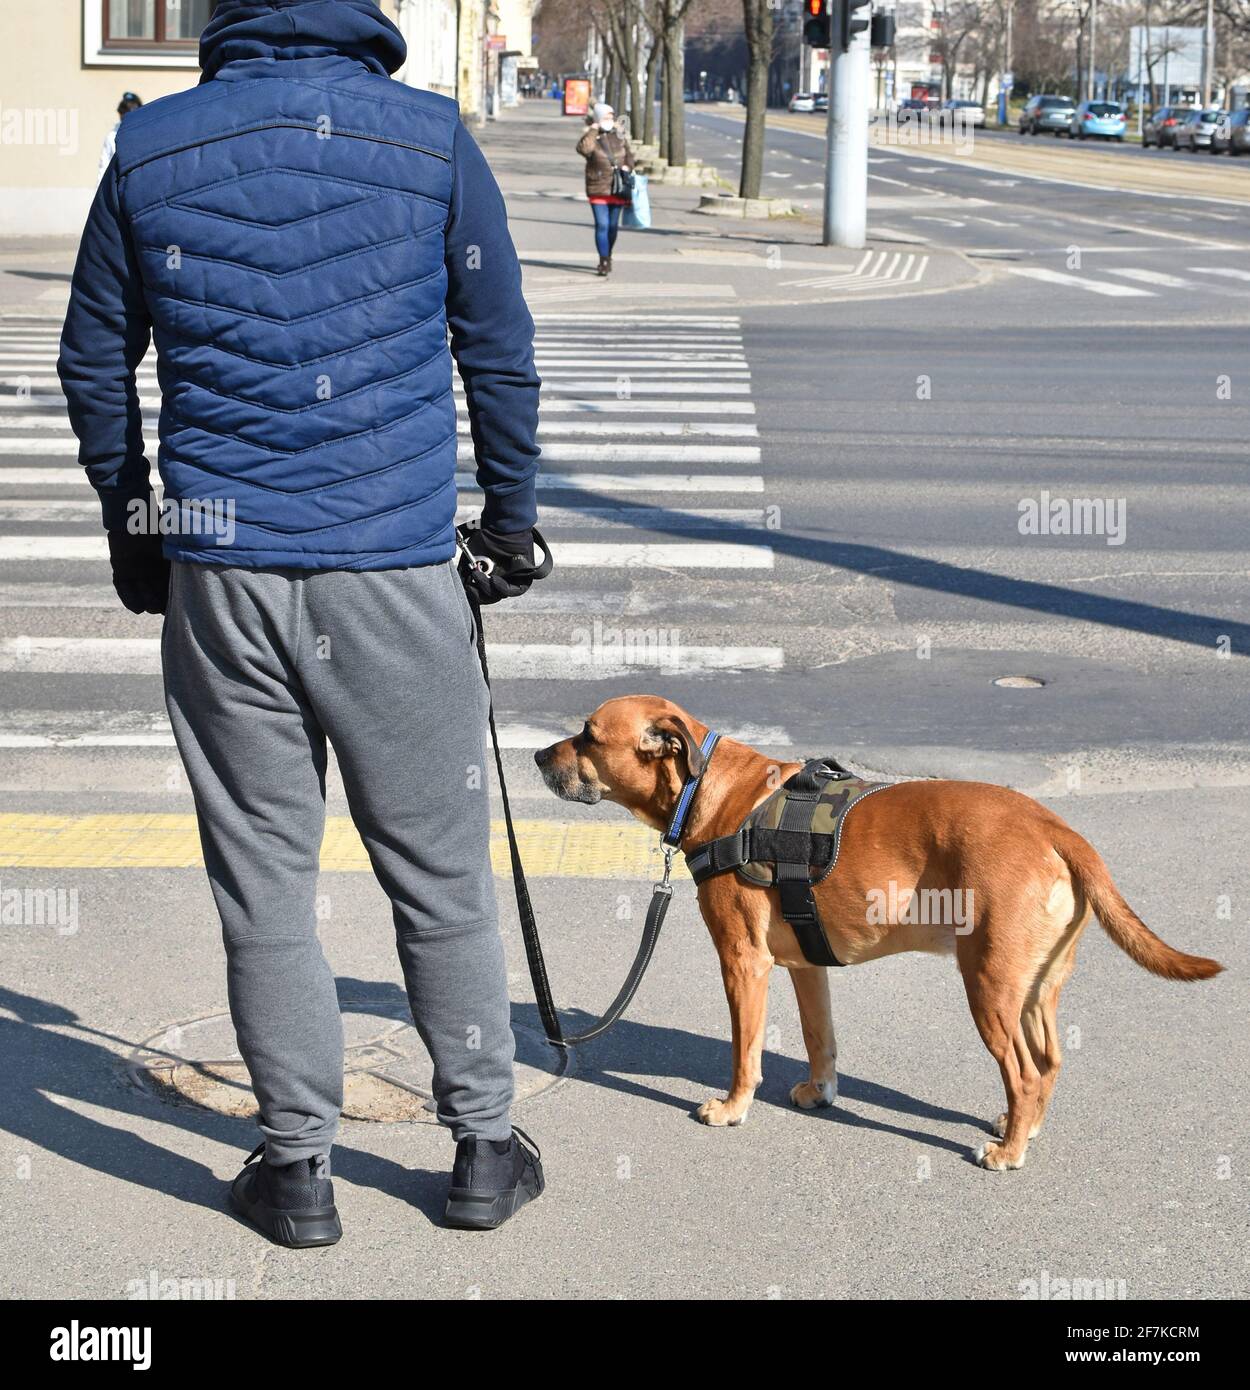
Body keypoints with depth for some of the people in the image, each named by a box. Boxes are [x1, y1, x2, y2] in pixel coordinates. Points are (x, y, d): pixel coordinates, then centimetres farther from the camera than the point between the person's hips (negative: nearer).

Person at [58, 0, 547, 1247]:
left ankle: (298, 1166, 18)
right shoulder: (431, 139, -1)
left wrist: (131, 528, 24)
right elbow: (501, 355, 5)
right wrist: (509, 521, 18)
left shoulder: (150, 151, 4)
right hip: (395, 568, -1)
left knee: (262, 878, 9)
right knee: (438, 873, 10)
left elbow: (93, 364, 12)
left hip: (218, 575, 1)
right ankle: (481, 1148, 21)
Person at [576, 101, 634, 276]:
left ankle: (607, 257, 28)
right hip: (598, 188, -5)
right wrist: (593, 131, -21)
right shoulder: (592, 138, -6)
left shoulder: (620, 136, 10)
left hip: (618, 188, 5)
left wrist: (628, 167, 1)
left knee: (613, 226, 12)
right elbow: (583, 149, -28)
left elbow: (629, 155, 21)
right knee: (602, 225, -11)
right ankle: (604, 262, -9)